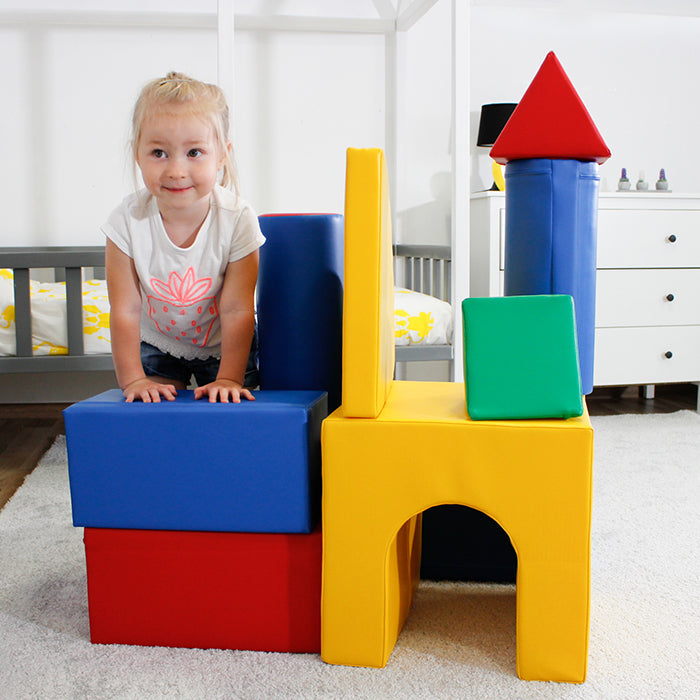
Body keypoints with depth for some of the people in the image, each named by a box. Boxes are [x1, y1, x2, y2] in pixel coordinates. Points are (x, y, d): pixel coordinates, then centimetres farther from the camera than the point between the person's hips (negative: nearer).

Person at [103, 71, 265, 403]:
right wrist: (133, 379, -19)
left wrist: (229, 378, -25)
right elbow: (124, 310, -18)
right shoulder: (129, 220, -23)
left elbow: (237, 310, -22)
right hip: (156, 345, 1)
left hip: (223, 346, -1)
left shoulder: (237, 219, -25)